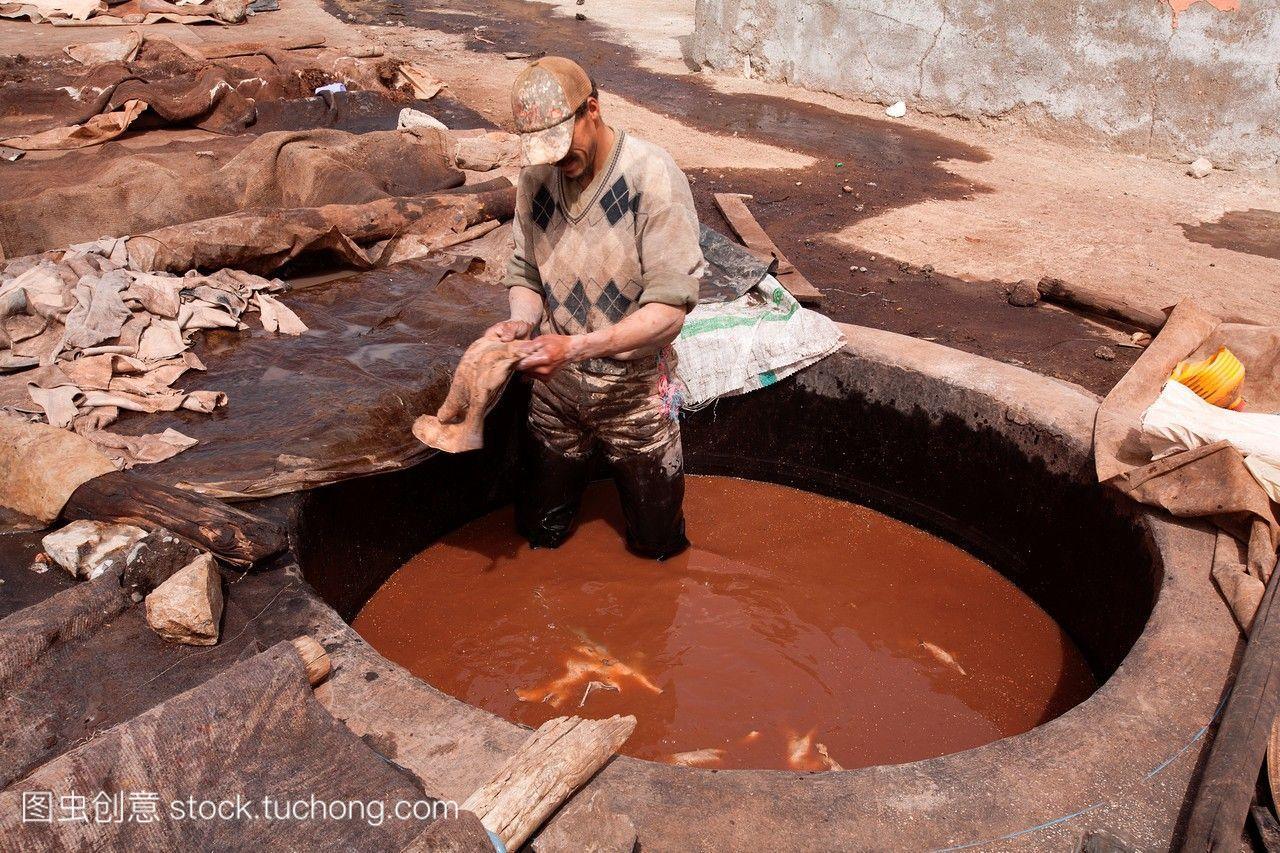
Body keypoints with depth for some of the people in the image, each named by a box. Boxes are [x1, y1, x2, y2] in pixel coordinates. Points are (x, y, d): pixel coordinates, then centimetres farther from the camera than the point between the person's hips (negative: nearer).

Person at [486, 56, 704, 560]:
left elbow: (669, 308, -24)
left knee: (658, 545, 13)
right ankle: (577, 475, 47)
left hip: (633, 389, -3)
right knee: (541, 533, 18)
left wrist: (576, 347, -34)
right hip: (555, 386, 4)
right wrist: (522, 322, -18)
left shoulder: (653, 177, -21)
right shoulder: (536, 178, -5)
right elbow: (526, 275, 6)